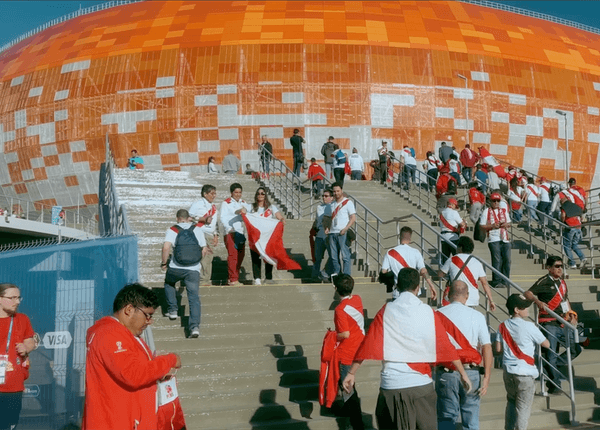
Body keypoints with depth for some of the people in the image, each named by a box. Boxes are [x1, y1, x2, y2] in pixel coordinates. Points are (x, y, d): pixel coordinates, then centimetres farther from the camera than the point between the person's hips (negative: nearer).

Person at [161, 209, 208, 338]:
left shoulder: (172, 230, 1)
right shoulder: (197, 230, 8)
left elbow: (166, 247, -14)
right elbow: (204, 250, 8)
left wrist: (164, 262, 0)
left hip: (175, 269, 0)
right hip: (193, 270, 1)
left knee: (169, 283, 32)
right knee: (194, 297, 0)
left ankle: (172, 310, 31)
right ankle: (194, 326, -13)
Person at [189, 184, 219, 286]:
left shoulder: (213, 206, 21)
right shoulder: (198, 204, -2)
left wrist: (216, 235, 18)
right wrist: (203, 219, -16)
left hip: (210, 236, 7)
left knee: (209, 258, 5)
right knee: (202, 257, -14)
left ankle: (207, 281, 11)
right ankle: (201, 280, -11)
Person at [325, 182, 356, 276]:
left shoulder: (348, 202, 0)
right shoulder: (332, 203, 18)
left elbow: (353, 218, -5)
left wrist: (345, 229, -16)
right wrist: (327, 228, 6)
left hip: (343, 234, -6)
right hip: (332, 233, 6)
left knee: (345, 256, -6)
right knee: (333, 257, 8)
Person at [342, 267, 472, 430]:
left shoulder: (386, 311, -2)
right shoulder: (429, 313, 0)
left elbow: (367, 345, -4)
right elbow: (446, 346, 5)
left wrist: (351, 373, 2)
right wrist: (463, 373, 16)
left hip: (391, 385, 0)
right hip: (421, 384, 1)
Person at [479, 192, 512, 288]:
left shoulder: (504, 210, 17)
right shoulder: (486, 211, 2)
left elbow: (509, 223, 23)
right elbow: (482, 226, -1)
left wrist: (506, 224, 0)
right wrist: (492, 226, -15)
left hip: (505, 239, 5)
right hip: (493, 239, -5)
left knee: (507, 259, 3)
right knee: (497, 260, -9)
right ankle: (496, 281, -4)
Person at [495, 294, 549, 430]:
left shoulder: (503, 326, 1)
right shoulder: (529, 327, -15)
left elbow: (498, 349, 1)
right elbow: (546, 344, -5)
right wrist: (535, 342, 14)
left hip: (508, 371, 5)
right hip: (525, 373, -5)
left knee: (511, 402, 22)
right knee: (523, 407, 5)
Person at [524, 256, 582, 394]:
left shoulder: (562, 282, 14)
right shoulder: (544, 281, -9)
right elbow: (528, 293, -20)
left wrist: (571, 314, 14)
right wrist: (538, 301, -38)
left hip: (562, 324, 8)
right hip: (549, 324, -7)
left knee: (575, 349, 10)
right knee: (552, 355, -4)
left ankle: (553, 368, 22)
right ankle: (555, 385, 7)